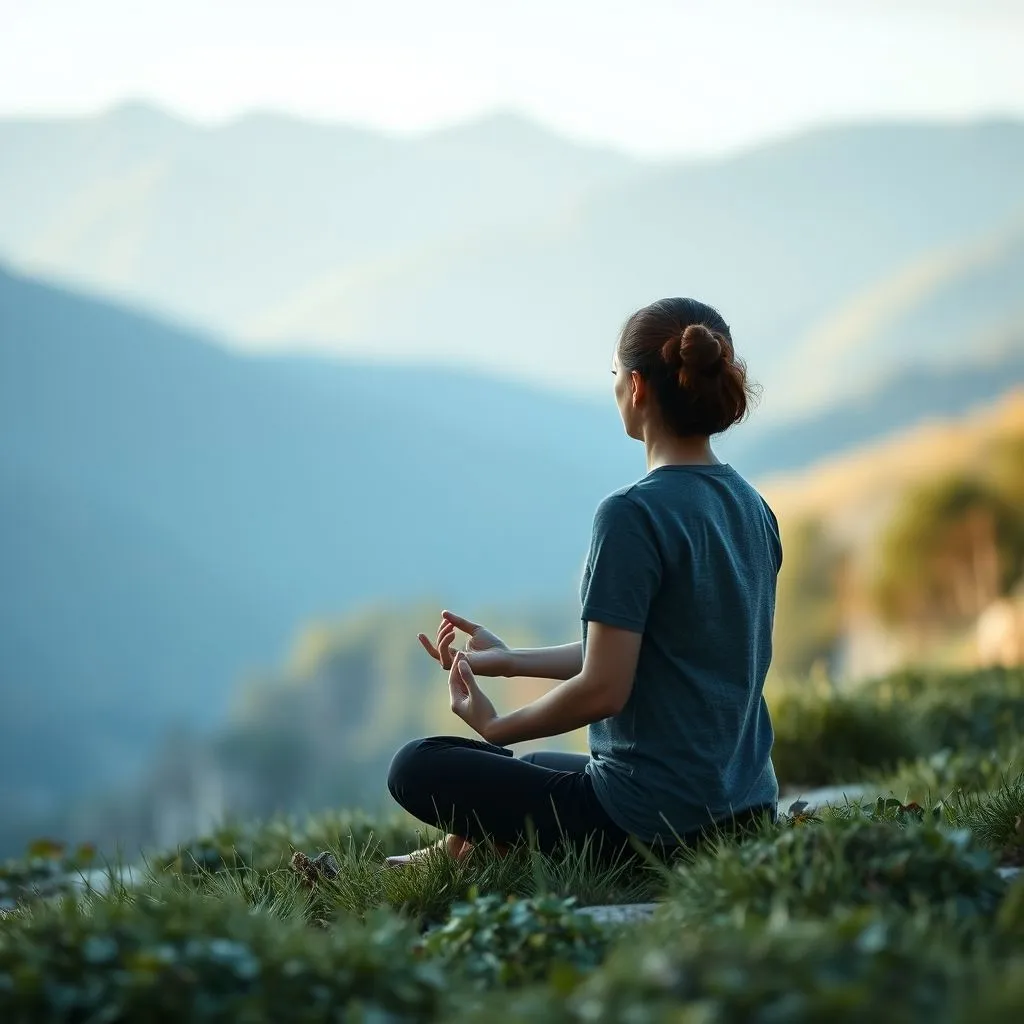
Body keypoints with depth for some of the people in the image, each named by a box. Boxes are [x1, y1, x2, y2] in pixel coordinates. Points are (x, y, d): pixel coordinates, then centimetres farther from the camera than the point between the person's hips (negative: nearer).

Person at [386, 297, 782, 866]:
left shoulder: (633, 514, -19)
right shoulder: (753, 509, 8)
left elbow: (603, 689, -21)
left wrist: (495, 727, -4)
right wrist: (511, 660, 18)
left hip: (654, 819, -8)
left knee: (418, 769, 6)